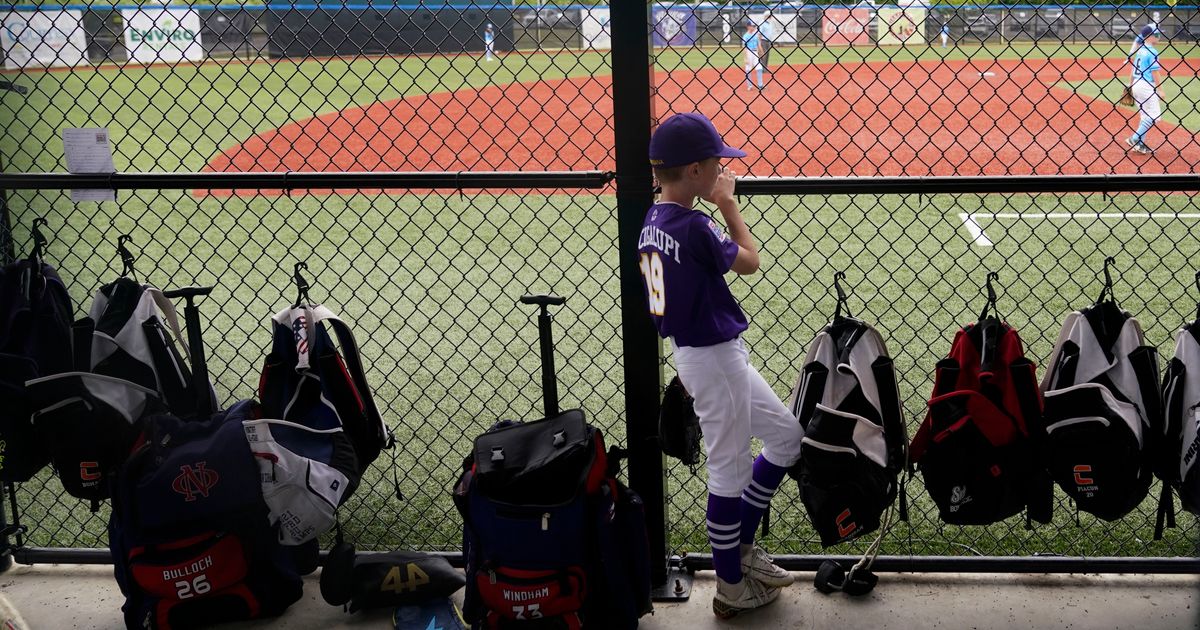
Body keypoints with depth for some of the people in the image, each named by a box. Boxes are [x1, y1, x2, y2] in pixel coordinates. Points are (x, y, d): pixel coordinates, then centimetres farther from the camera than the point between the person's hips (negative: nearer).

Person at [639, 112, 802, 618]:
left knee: (787, 435, 20)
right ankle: (731, 587, 20)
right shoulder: (695, 227, -24)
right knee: (730, 472, 4)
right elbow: (749, 262, -7)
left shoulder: (653, 223, 5)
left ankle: (739, 546, 30)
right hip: (715, 357, -10)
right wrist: (728, 204, 3)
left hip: (694, 352, 10)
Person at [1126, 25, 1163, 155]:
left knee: (1144, 115, 14)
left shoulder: (1139, 50, 12)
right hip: (1147, 86, -9)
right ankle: (1134, 139, -10)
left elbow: (1133, 70, 16)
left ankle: (1140, 145, 13)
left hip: (1136, 85, 9)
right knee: (1154, 115, -4)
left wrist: (1130, 85, 22)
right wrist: (1159, 90, -11)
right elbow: (1154, 73, -15)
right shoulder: (1152, 52, -13)